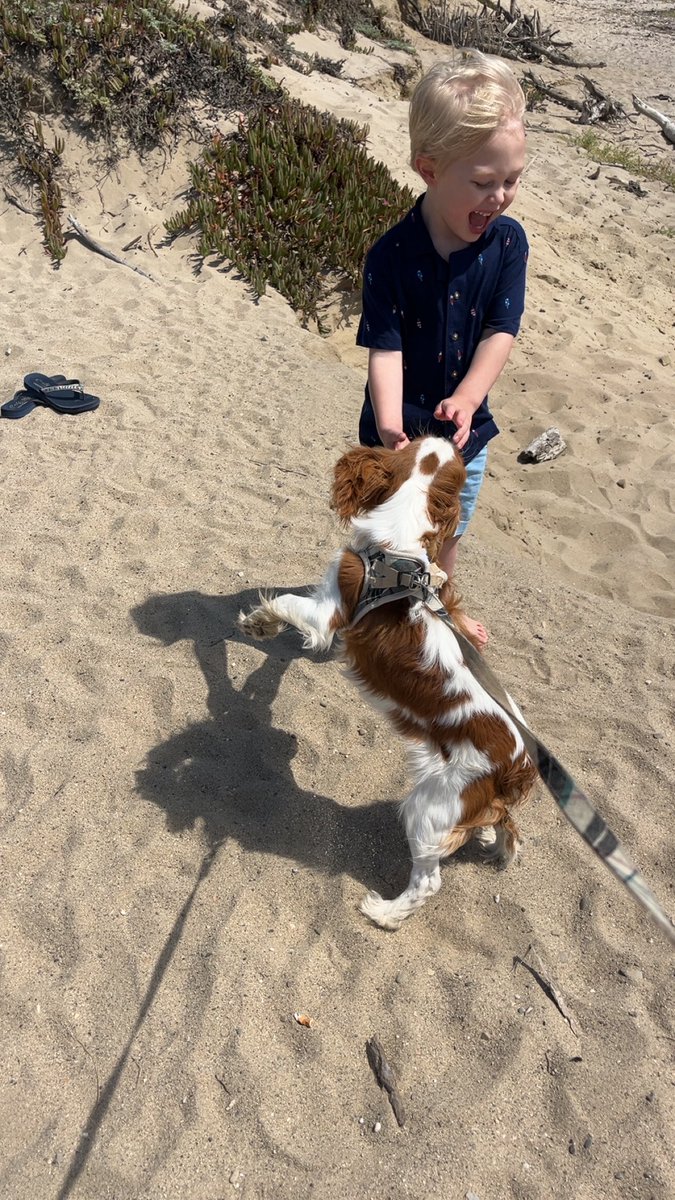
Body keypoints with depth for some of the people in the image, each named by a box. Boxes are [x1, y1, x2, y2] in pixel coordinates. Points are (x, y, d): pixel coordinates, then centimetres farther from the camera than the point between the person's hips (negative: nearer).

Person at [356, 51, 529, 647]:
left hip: (466, 424, 4)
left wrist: (466, 400, -31)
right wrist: (390, 424, -40)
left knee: (450, 529, 24)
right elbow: (385, 349, -25)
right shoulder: (393, 256, -20)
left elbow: (501, 333, -15)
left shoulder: (509, 241, -9)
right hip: (401, 429, -4)